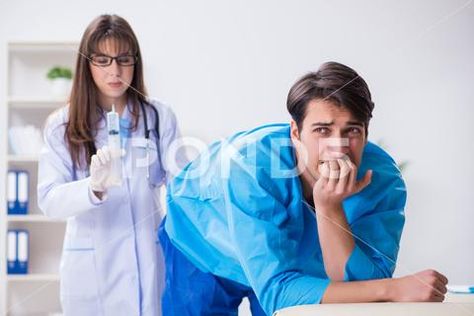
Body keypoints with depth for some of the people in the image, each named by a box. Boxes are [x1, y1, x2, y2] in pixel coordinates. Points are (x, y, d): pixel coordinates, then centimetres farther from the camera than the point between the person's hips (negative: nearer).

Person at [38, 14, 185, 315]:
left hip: (149, 260, 0)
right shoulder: (62, 124, -1)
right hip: (91, 266, 0)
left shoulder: (160, 116, 0)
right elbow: (49, 200, -10)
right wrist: (94, 188, -29)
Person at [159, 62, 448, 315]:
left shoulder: (383, 177, -29)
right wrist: (394, 288, -50)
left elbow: (358, 284, -34)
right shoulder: (250, 165, -39)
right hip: (202, 253, -2)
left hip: (300, 263, 3)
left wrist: (329, 207, -48)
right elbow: (276, 288, -43)